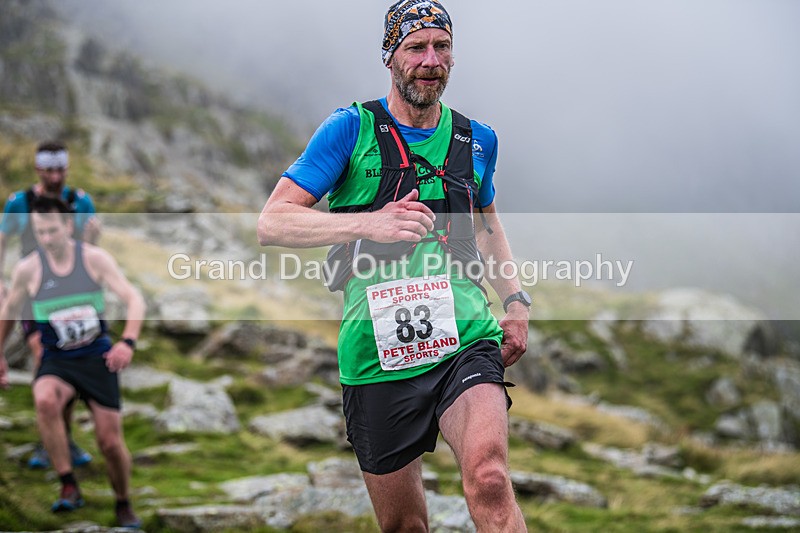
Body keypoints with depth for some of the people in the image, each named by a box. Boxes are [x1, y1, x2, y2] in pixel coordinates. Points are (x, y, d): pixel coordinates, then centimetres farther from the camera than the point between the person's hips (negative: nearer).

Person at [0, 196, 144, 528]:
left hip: (98, 358, 0)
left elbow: (134, 299, -10)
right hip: (57, 361, 0)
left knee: (111, 443, -1)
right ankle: (69, 488, -27)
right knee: (45, 401, -36)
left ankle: (123, 506, 28)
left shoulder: (94, 258, -8)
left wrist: (128, 342, -25)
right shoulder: (28, 270, -6)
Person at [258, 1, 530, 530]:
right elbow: (272, 223, -8)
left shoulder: (476, 140, 11)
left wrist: (516, 299, 16)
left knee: (489, 478, -27)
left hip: (465, 338, 1)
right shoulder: (351, 129, -1)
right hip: (377, 353, -1)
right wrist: (369, 223, -23)